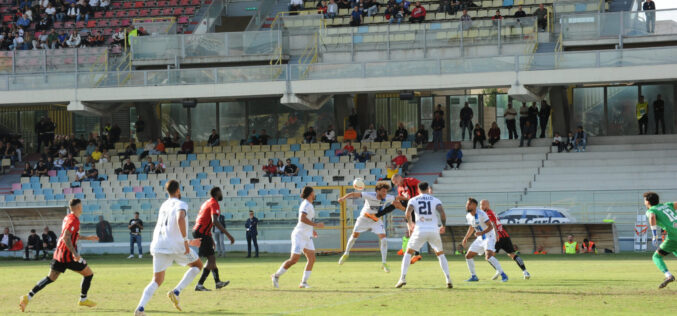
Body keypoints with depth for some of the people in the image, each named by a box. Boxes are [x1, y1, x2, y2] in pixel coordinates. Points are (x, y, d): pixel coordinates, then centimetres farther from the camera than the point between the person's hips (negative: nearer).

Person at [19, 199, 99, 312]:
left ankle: (28, 297, -4)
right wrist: (74, 253, -29)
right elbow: (66, 237, -25)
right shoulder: (74, 220, -15)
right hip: (68, 254, -9)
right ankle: (83, 299, 16)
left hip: (59, 252, 9)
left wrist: (87, 238, 34)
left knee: (51, 278, 8)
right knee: (89, 273, 8)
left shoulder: (67, 218, 15)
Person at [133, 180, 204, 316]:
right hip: (175, 245, -6)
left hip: (158, 245, 6)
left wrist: (187, 242, 37)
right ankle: (176, 292, -2)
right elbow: (180, 219, -24)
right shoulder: (180, 204, -1)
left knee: (157, 280, 12)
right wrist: (185, 240, -19)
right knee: (197, 265, 17)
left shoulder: (163, 206, 22)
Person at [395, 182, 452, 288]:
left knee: (408, 252, 16)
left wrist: (410, 224, 10)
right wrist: (443, 226, 10)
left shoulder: (413, 200, 8)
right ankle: (448, 279, 6)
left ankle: (403, 278, 2)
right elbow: (442, 214, -6)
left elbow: (407, 213, -8)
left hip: (420, 230, -1)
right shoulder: (435, 200, 8)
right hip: (434, 230, 1)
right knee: (440, 254, 18)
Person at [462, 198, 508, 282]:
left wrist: (482, 233, -35)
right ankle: (473, 276, 20)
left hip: (489, 236, -9)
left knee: (488, 256, -28)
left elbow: (490, 226, -21)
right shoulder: (468, 216, 5)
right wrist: (465, 238, 19)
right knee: (468, 256, 7)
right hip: (480, 238, 9)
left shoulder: (481, 214, -20)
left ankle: (503, 275, -22)